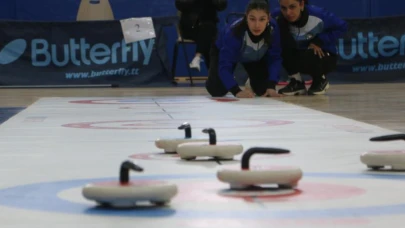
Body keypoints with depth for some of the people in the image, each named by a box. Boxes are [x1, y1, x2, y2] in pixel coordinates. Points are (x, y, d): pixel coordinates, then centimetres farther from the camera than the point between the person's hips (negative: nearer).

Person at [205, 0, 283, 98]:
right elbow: (225, 65, -44)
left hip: (255, 56, 3)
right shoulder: (234, 31, -43)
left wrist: (271, 86, -37)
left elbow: (274, 58, -25)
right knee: (217, 90, -18)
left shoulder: (273, 28, -35)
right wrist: (237, 91, -56)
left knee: (263, 89, -10)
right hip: (224, 52, -3)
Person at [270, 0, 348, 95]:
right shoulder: (277, 17, -21)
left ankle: (321, 80, 1)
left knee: (307, 58, -37)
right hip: (296, 56, 3)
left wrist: (319, 41, -22)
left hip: (323, 54, -3)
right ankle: (296, 82, -9)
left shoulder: (317, 15, -27)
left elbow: (342, 27, -15)